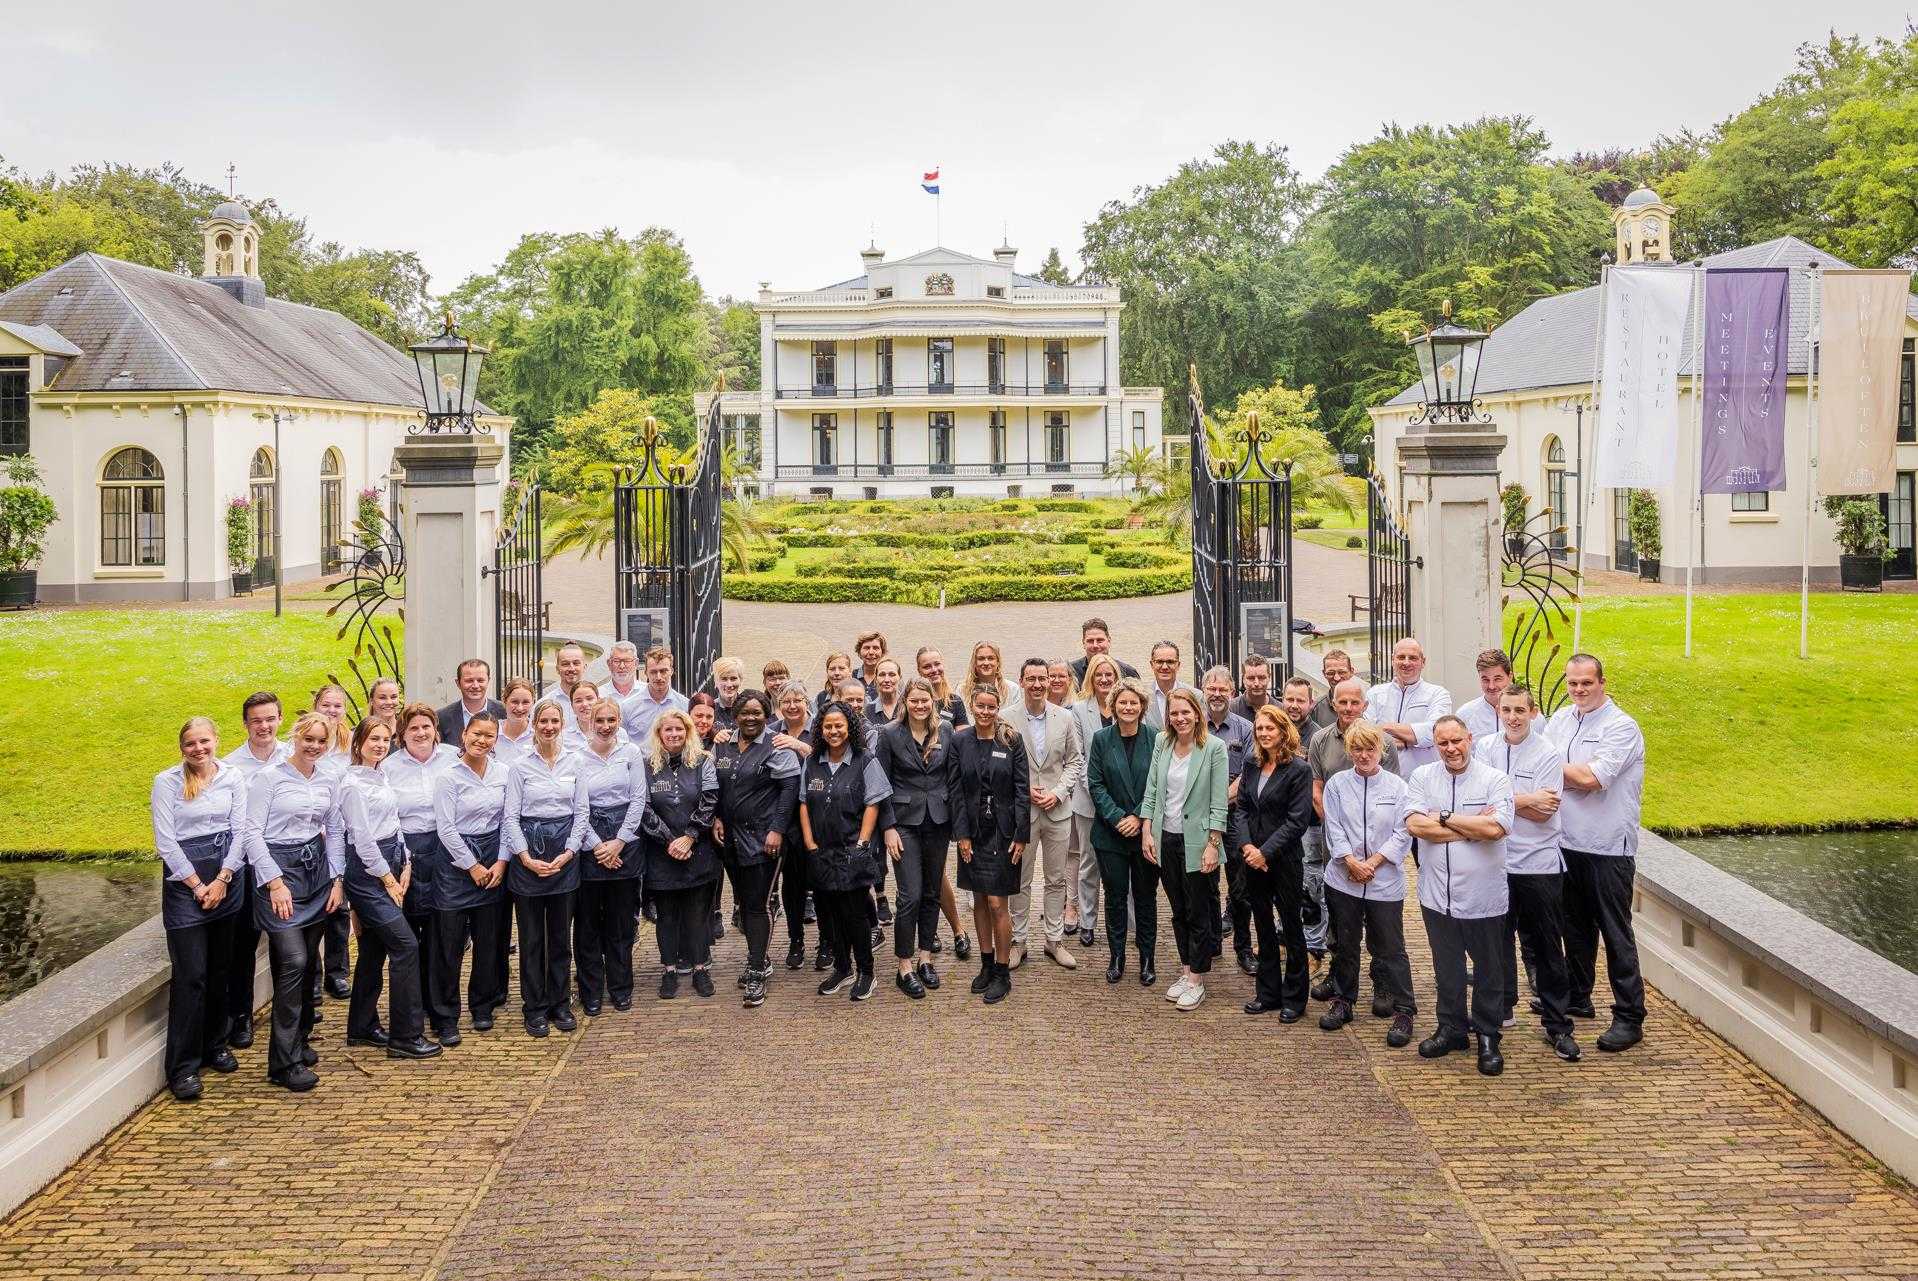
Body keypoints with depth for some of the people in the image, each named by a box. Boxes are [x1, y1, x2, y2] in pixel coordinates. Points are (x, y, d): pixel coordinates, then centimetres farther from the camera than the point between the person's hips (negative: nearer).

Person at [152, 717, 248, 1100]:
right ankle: (183, 1067, -1)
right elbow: (165, 841, -6)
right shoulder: (167, 781, -3)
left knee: (221, 968, 10)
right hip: (184, 878, -3)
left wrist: (222, 879, -6)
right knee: (190, 975, -6)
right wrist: (198, 885, -9)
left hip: (227, 876, 3)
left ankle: (215, 1045, 26)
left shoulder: (233, 776, 4)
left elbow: (240, 830, 3)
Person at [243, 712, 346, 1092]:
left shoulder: (329, 781, 10)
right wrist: (275, 882, -14)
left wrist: (337, 879, 6)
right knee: (293, 960, -14)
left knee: (309, 961, 9)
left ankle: (299, 1038, 25)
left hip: (317, 869, 6)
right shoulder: (268, 778, -6)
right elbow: (253, 832, -9)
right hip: (278, 868, -6)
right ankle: (285, 1061, -11)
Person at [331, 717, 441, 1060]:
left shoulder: (383, 777, 13)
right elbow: (363, 838, -15)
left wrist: (405, 865, 8)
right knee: (406, 944, -12)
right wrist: (388, 879, -12)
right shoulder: (353, 783, -13)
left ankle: (362, 1027, 24)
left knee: (374, 947, 14)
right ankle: (406, 1036, -9)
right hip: (367, 869, -9)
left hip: (390, 865, 9)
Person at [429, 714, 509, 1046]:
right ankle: (445, 1019, 4)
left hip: (494, 861, 4)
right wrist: (472, 866, -8)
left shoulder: (504, 773, 4)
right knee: (450, 941, -3)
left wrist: (501, 862, -3)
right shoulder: (448, 776, -6)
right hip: (456, 861, -4)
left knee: (489, 938, 9)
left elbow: (508, 820, 6)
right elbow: (446, 828, -8)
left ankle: (483, 1006, 24)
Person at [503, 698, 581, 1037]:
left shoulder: (574, 763, 5)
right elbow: (511, 816, -2)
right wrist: (526, 857, -11)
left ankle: (560, 1004, 18)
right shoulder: (520, 766, -1)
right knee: (531, 935, 3)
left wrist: (569, 852, -6)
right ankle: (535, 1009, 10)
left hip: (565, 853, 2)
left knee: (561, 933, 8)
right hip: (528, 850, -2)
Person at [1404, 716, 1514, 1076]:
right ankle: (1452, 1029, 30)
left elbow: (1496, 828, -20)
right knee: (1447, 968, 15)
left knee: (1488, 970, 9)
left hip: (1483, 895, -2)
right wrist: (1472, 828, -14)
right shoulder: (1422, 777, 1)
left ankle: (1487, 1037, 23)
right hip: (1438, 894, 2)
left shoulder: (1494, 780, -7)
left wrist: (1444, 818, -13)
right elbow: (1415, 824, -13)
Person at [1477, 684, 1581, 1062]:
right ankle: (1501, 1007, 30)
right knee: (1498, 939, 15)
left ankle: (1557, 1024, 11)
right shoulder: (1484, 747, 3)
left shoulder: (1549, 755, -8)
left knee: (1546, 949, 3)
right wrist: (1526, 800, -11)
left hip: (1539, 865, -3)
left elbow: (1543, 812, -14)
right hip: (1495, 860, 3)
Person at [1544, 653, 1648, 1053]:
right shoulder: (1560, 720, 9)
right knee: (1576, 927, 18)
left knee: (1616, 933, -2)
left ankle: (1629, 1017, 3)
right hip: (1568, 842, 7)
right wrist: (1574, 776, -12)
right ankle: (1577, 1000, 31)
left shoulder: (1622, 727, -12)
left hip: (1608, 847, -6)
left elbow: (1590, 778, -20)